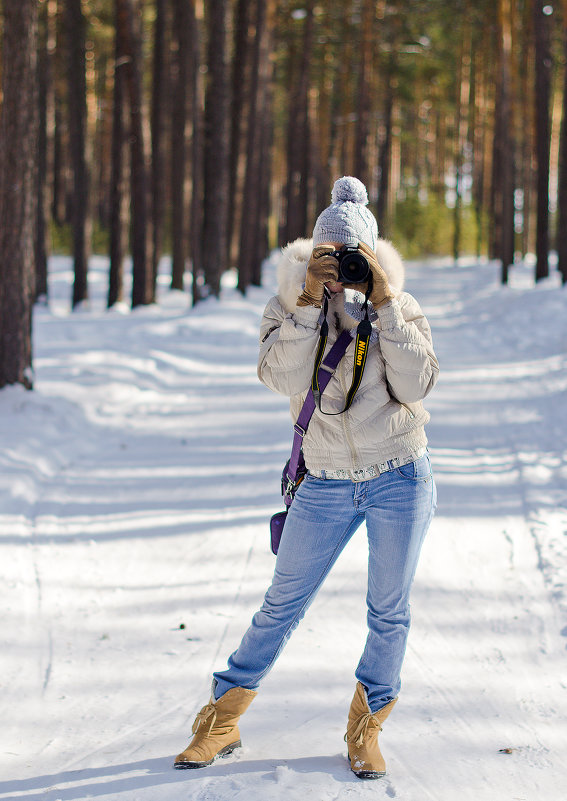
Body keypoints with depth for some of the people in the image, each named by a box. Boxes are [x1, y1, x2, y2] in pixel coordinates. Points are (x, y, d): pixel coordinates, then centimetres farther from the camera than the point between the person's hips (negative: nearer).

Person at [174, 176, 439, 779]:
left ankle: (365, 728, 25)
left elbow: (416, 383, -17)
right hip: (326, 484, 0)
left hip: (400, 477, 0)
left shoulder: (399, 308, -2)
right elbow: (284, 378, -19)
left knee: (389, 611, 7)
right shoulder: (289, 306, -2)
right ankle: (221, 720, 18)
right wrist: (310, 299, -25)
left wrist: (384, 302, -20)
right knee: (281, 605, 5)